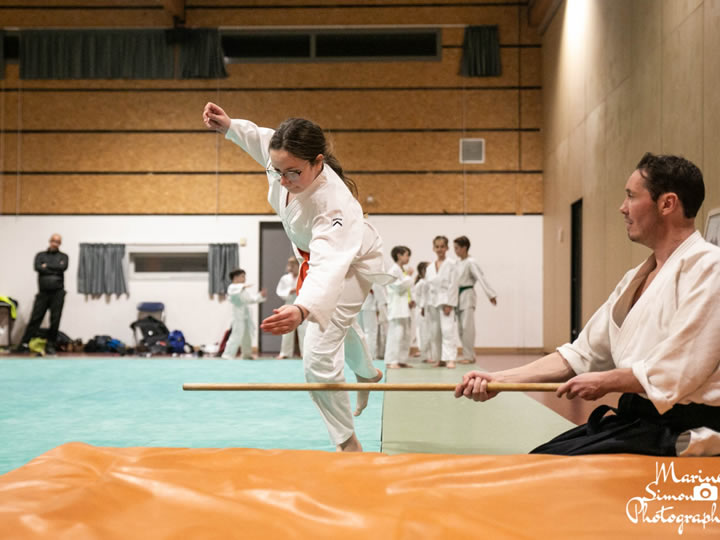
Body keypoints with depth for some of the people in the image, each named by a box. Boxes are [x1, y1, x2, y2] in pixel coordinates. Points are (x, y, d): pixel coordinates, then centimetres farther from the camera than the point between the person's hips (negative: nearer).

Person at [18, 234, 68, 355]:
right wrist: (55, 270, -7)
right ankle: (24, 344, 0)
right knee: (35, 318, -3)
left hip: (58, 293, 0)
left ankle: (50, 346, 8)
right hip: (43, 292, 0)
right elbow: (38, 267, -6)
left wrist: (47, 266, -5)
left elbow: (63, 267, -9)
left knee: (55, 320, -1)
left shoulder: (63, 256, 11)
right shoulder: (40, 255, 12)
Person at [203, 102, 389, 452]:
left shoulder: (334, 203, -46)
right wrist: (228, 126, -15)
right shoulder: (283, 160, -26)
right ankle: (367, 373, 67)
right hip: (316, 254, 8)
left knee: (319, 358, -14)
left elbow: (330, 266, -61)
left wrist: (302, 310, -78)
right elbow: (262, 138, 0)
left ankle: (347, 442, 9)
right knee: (340, 322, 34)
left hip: (349, 266, -8)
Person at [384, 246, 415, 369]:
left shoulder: (403, 271, 17)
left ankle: (401, 360, 16)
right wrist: (408, 276, -11)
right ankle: (391, 361, -11)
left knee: (406, 335, 10)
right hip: (396, 307, -10)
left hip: (404, 307, 10)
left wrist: (410, 301, 9)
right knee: (396, 334, -12)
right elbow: (398, 287, -19)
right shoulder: (394, 270, -10)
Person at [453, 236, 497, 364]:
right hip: (458, 296, 8)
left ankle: (469, 356, -4)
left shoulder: (471, 263, -11)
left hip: (467, 296, -8)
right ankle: (467, 355, 16)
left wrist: (490, 294, -25)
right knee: (460, 328, 8)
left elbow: (481, 278, -18)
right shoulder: (458, 262, 12)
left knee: (467, 327, -9)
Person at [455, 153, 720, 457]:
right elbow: (581, 354, 15)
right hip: (637, 418, 8)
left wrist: (605, 382, -6)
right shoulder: (636, 278, 15)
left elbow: (676, 373, -22)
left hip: (681, 432, -8)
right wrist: (499, 379, 6)